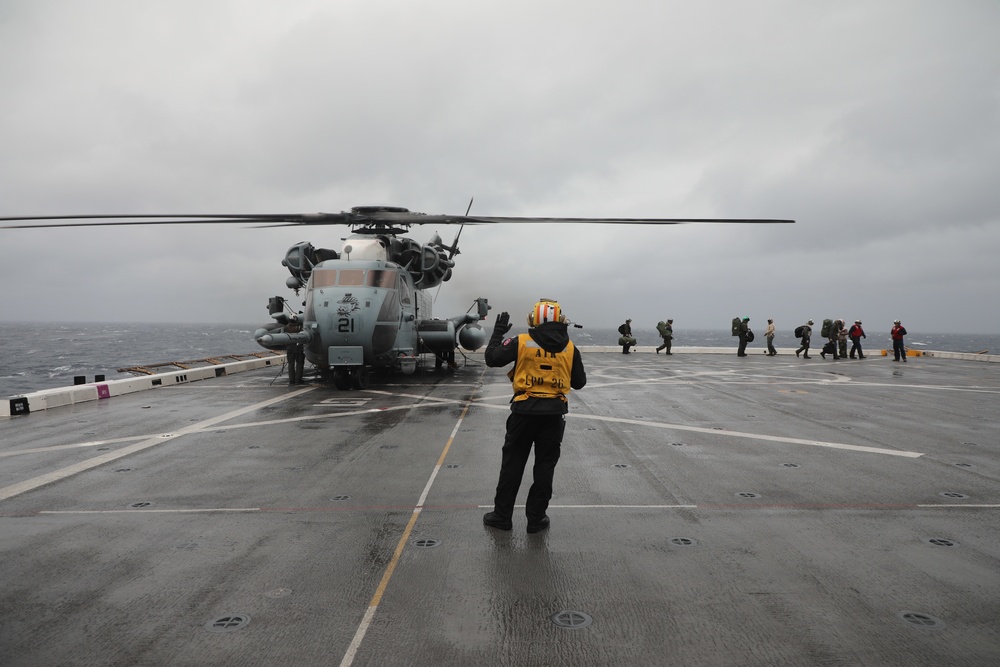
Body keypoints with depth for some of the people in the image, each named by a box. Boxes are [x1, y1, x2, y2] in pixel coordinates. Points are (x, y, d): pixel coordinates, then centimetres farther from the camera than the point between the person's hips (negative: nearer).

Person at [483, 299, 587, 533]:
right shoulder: (569, 347, 2)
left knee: (512, 463, 10)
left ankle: (502, 515, 17)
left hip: (524, 410, -1)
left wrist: (498, 332, 13)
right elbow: (579, 382, 9)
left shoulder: (522, 342, -6)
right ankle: (536, 518, 17)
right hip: (554, 414, 2)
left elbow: (492, 358, 1)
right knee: (545, 466, 11)